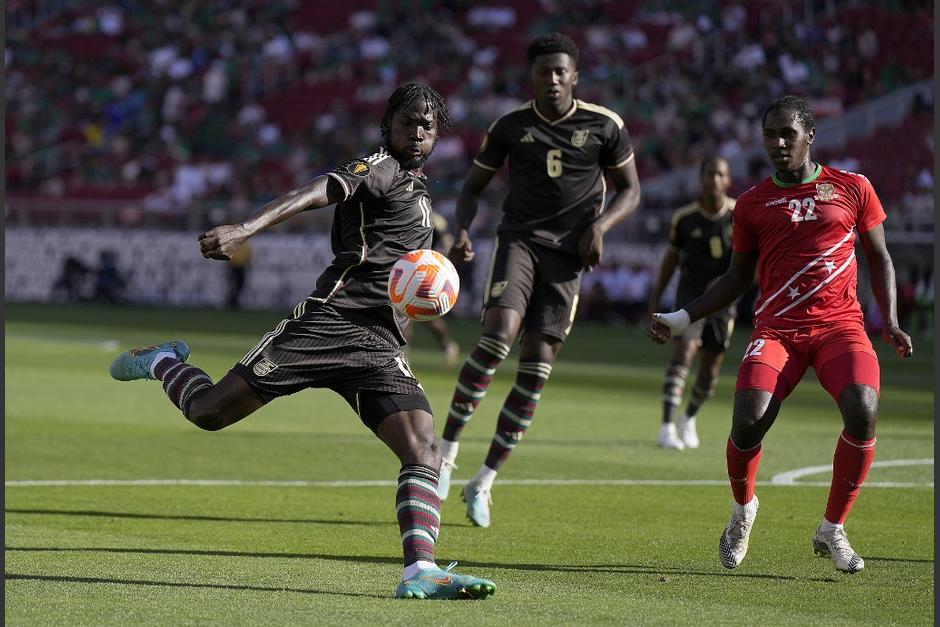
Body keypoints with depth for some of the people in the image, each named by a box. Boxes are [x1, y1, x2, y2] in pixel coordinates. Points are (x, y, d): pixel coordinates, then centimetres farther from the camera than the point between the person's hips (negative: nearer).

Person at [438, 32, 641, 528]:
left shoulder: (604, 126, 1)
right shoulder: (510, 127, 3)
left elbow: (630, 191, 10)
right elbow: (473, 187, 12)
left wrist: (599, 226, -9)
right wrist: (462, 232, -7)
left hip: (568, 255, 1)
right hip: (519, 240, -1)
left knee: (536, 371, -3)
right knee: (497, 338, -25)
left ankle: (484, 482, 6)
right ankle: (446, 450, -13)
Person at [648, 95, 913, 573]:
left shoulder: (852, 189, 8)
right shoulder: (753, 203, 10)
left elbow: (879, 258, 16)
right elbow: (737, 278, 18)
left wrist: (890, 322, 4)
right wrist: (679, 320, 11)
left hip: (840, 324, 0)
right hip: (777, 328, 0)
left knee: (863, 411, -27)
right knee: (748, 421, -23)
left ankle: (832, 531, -6)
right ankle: (743, 509, 12)